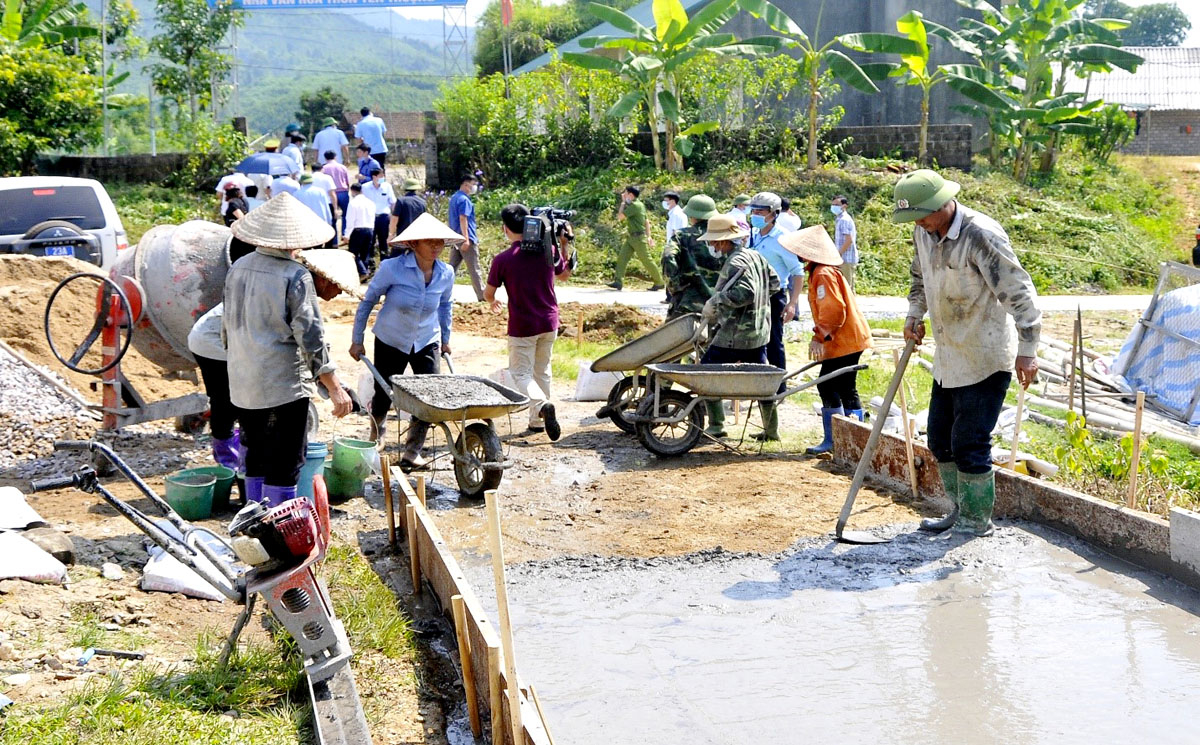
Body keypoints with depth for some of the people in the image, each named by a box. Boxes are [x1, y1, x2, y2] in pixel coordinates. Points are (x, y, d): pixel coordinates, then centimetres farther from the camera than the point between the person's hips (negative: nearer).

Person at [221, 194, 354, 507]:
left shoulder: (239, 267, 5)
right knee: (285, 462, 2)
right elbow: (310, 336, -18)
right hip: (283, 384, -7)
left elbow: (227, 325, 15)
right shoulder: (296, 276, -15)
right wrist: (335, 387, -14)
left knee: (256, 457, 18)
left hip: (243, 383, 7)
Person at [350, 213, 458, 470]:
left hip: (427, 342, 3)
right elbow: (368, 301, -7)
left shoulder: (446, 274, -9)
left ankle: (412, 452, 10)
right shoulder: (393, 268, -20)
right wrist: (357, 340, -4)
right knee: (383, 398, 5)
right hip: (391, 342, -3)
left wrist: (445, 338, 17)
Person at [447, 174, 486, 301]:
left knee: (452, 267, 9)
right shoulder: (464, 200, -14)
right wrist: (466, 239, -26)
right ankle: (482, 295, 3)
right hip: (467, 239, -9)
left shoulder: (454, 197, 16)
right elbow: (463, 219, -22)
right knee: (474, 269, -2)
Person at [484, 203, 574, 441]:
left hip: (522, 326, -4)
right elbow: (564, 275, 16)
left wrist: (492, 302, 21)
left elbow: (488, 293, -1)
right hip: (549, 323, 5)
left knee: (521, 374, 3)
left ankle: (541, 404, -26)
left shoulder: (503, 259, -14)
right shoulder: (549, 250, -4)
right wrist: (565, 245, 16)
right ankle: (537, 421, 25)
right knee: (542, 371, 19)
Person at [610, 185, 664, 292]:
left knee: (646, 261, -2)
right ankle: (618, 281, -3)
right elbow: (647, 221, 18)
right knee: (622, 258, 0)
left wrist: (623, 202, -9)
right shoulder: (637, 205, 14)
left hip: (638, 238, -10)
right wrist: (648, 236, 20)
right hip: (631, 237, 10)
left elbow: (620, 216, -19)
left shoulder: (635, 205, -18)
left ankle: (659, 282, 8)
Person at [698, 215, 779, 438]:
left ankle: (716, 425, 4)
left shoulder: (735, 263, -19)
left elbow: (745, 292, -32)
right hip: (759, 331, 9)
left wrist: (715, 302, -23)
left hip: (735, 334, -9)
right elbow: (774, 284, 17)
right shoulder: (756, 256, 9)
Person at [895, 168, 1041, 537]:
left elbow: (1019, 290, -22)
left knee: (970, 443, -5)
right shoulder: (923, 232, 2)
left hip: (985, 359, -9)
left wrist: (1026, 350, -23)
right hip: (948, 357, 9)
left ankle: (977, 521, 10)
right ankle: (961, 510, 29)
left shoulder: (982, 236, -22)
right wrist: (914, 317, 10)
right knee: (940, 439, 14)